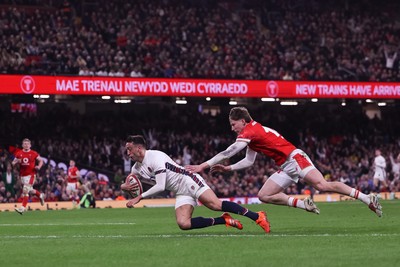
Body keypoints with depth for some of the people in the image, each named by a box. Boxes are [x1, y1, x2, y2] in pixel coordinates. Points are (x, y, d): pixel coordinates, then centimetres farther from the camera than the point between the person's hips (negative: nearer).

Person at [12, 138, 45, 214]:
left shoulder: (34, 153, -1)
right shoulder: (19, 153, 5)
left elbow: (41, 160, 10)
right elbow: (13, 163, 10)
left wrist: (39, 167, -9)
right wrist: (17, 162, -12)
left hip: (31, 174, -4)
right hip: (22, 175, 4)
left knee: (25, 190, -14)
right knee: (30, 190, 15)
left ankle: (23, 208, -14)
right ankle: (40, 195, 45)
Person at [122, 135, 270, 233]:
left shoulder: (155, 157, -16)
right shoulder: (137, 169, 10)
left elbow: (160, 187, -21)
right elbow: (127, 184, 22)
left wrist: (139, 197, -15)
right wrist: (125, 187, -3)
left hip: (189, 181, -8)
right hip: (181, 193, 8)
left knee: (215, 204, -28)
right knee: (183, 224, -16)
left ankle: (257, 217, -28)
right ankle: (224, 220, -7)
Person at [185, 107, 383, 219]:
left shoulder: (250, 130, -10)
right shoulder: (251, 135, 20)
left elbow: (228, 152, -16)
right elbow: (249, 161, 27)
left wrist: (204, 165, -14)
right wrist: (227, 169, 18)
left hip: (294, 159, -10)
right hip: (286, 168, 10)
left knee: (322, 185, -26)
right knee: (264, 195, 2)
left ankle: (367, 198, -25)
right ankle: (305, 204, 0)